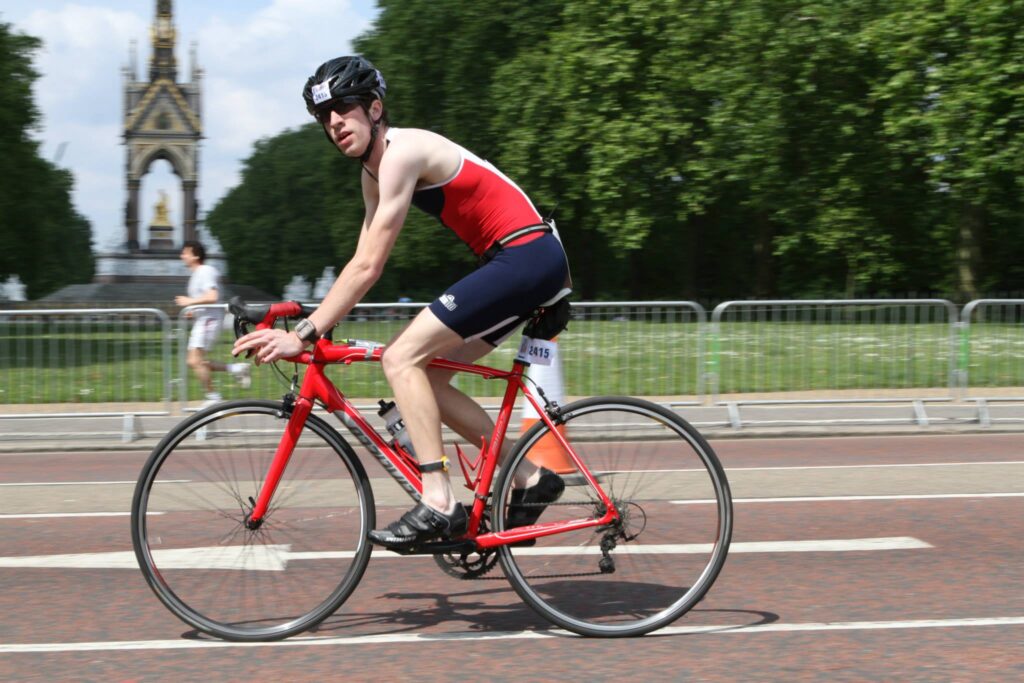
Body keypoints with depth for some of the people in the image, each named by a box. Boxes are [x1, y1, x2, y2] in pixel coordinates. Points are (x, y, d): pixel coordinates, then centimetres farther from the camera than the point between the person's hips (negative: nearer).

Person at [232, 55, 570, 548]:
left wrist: (304, 335, -18)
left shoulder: (402, 152, -15)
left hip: (528, 256, -10)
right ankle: (529, 479, 14)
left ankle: (438, 503, -17)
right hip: (516, 265, 10)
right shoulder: (374, 170, 15)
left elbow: (367, 268, -19)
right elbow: (362, 263, 17)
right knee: (424, 374, 10)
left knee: (402, 357, -15)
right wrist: (308, 326, 10)